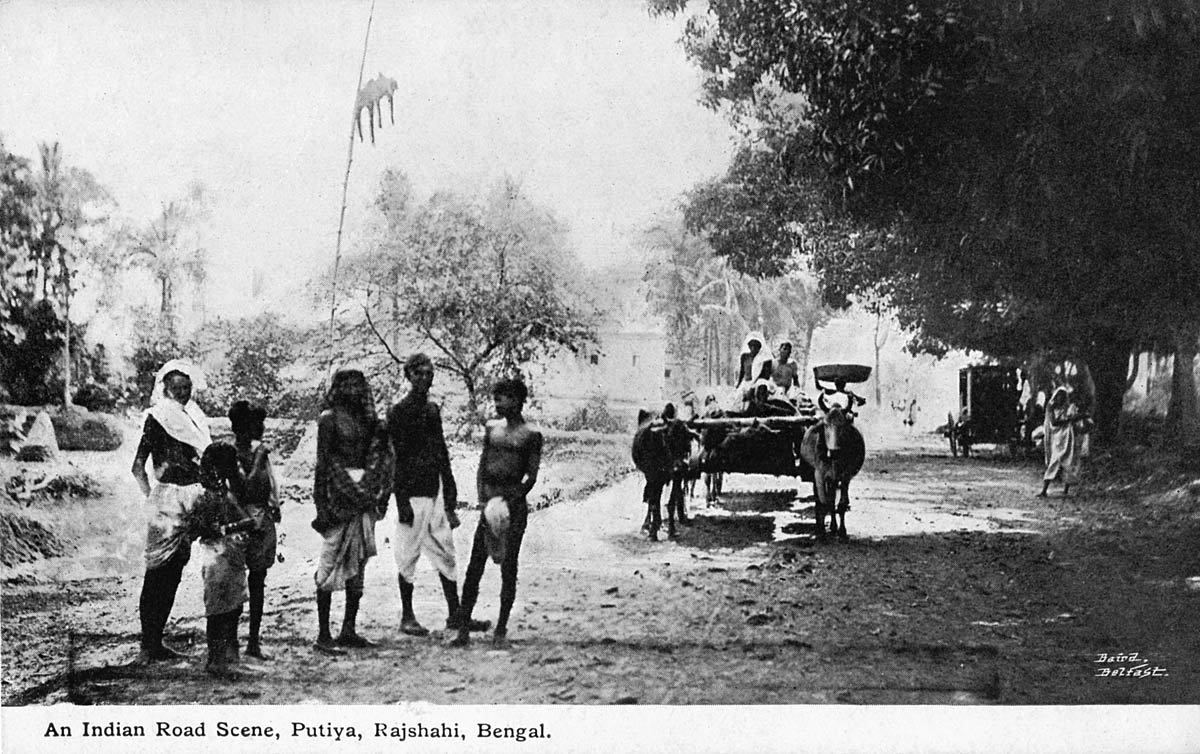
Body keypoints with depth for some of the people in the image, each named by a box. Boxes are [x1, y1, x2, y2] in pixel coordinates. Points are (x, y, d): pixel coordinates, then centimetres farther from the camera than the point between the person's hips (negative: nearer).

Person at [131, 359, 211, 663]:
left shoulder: (194, 418, 14)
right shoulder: (158, 417, -4)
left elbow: (206, 461, 20)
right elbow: (138, 467, -6)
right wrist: (152, 498, -9)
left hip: (193, 498, 7)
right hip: (167, 497, -7)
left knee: (174, 572, 9)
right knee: (158, 572, -4)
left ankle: (156, 641, 16)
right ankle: (148, 644, -1)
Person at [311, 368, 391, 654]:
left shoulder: (366, 419, 14)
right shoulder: (329, 418, -5)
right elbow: (322, 462, -9)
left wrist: (377, 497, 10)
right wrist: (321, 505, -13)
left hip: (364, 497, 7)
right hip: (339, 496, -7)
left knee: (357, 565, 9)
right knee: (331, 564, -6)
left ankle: (349, 630, 16)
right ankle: (323, 636, -4)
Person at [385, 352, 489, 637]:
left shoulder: (433, 410, 14)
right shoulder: (399, 412, -6)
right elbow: (395, 459, -11)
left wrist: (450, 497, 14)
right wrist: (402, 502, -16)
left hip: (434, 495, 7)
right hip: (412, 496, -7)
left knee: (446, 555, 7)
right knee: (408, 557, 1)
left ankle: (455, 614, 12)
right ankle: (407, 618, 9)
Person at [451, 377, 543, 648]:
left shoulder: (531, 436, 0)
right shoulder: (492, 428, 14)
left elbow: (531, 478, -4)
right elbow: (482, 467, 13)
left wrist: (509, 502, -12)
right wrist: (483, 499, 1)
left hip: (515, 503, -4)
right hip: (490, 501, 4)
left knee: (508, 567, -1)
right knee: (475, 566, -3)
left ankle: (501, 630, 7)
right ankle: (463, 628, -1)